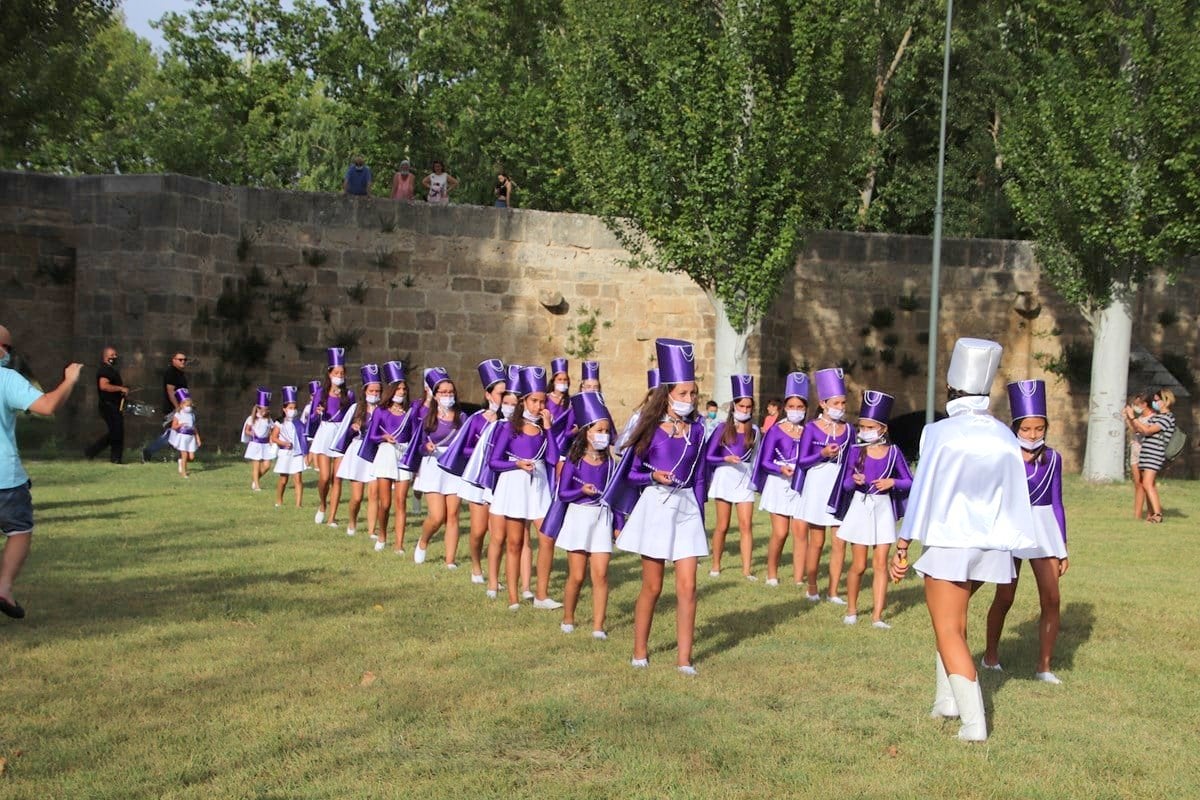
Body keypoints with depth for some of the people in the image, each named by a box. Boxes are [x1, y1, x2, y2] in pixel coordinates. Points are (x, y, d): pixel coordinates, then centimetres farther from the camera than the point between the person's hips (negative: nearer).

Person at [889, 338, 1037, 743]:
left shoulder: (942, 432, -14)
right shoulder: (1004, 436, 0)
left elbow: (922, 491, -13)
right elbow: (1015, 497, 1)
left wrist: (902, 548, -8)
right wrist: (1011, 547, 9)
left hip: (948, 543, -5)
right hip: (991, 544, 5)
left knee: (948, 630, 3)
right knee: (953, 618, 25)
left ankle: (973, 721, -2)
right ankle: (947, 698, 29)